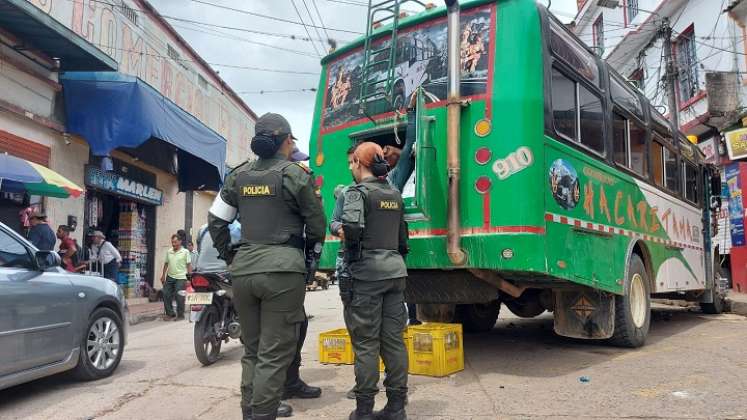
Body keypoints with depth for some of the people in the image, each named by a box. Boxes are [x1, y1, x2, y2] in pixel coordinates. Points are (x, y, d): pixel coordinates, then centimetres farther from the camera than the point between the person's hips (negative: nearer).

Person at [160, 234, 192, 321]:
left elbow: (189, 265, -5)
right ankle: (170, 313, 18)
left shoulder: (185, 252, -4)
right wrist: (163, 275, 16)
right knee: (166, 295, 5)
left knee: (179, 297, -4)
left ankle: (180, 315, 9)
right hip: (169, 277, 5)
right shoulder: (168, 252, 10)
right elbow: (166, 264, 17)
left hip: (180, 278, -5)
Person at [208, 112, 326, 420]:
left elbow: (216, 222, 12)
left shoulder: (238, 175, 11)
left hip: (243, 269, 6)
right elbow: (316, 226, 1)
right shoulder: (295, 174, -3)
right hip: (282, 269, -5)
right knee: (274, 354, 0)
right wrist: (310, 252, 19)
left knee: (252, 349, 18)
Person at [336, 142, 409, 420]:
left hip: (367, 272, -7)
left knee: (366, 343, 0)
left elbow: (352, 230, -23)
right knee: (394, 340, 8)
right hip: (395, 269, 7)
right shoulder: (394, 194, 16)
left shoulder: (358, 192, -7)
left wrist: (341, 233, -2)